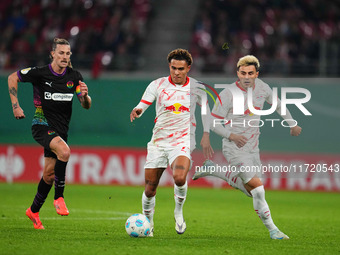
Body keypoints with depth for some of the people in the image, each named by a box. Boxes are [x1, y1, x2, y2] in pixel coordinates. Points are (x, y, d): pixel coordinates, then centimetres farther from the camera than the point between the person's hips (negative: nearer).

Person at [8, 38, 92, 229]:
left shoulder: (74, 77, -1)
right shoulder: (39, 73, -11)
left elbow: (87, 106, 0)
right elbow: (13, 78, 3)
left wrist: (85, 95, -23)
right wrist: (16, 106, -2)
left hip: (60, 130, 5)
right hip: (42, 125, -5)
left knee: (50, 173, 9)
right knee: (64, 151, -32)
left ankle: (34, 210, 30)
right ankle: (59, 197, -20)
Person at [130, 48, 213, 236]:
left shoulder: (196, 87, 2)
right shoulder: (157, 85, -1)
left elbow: (205, 109, 17)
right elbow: (142, 105, -5)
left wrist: (206, 135, 9)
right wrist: (137, 111, -29)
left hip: (183, 140, -1)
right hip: (158, 141, 1)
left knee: (179, 178, -28)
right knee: (150, 187, 1)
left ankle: (178, 211, -1)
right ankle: (148, 222, 26)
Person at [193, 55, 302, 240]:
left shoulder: (262, 87, -1)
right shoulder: (227, 94, -18)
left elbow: (277, 104, 20)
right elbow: (213, 122, -11)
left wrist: (292, 123, 22)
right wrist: (231, 135, -26)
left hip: (253, 147, 7)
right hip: (234, 149, -7)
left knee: (250, 190, 15)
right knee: (257, 187, -16)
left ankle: (212, 170, 31)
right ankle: (272, 230, -6)